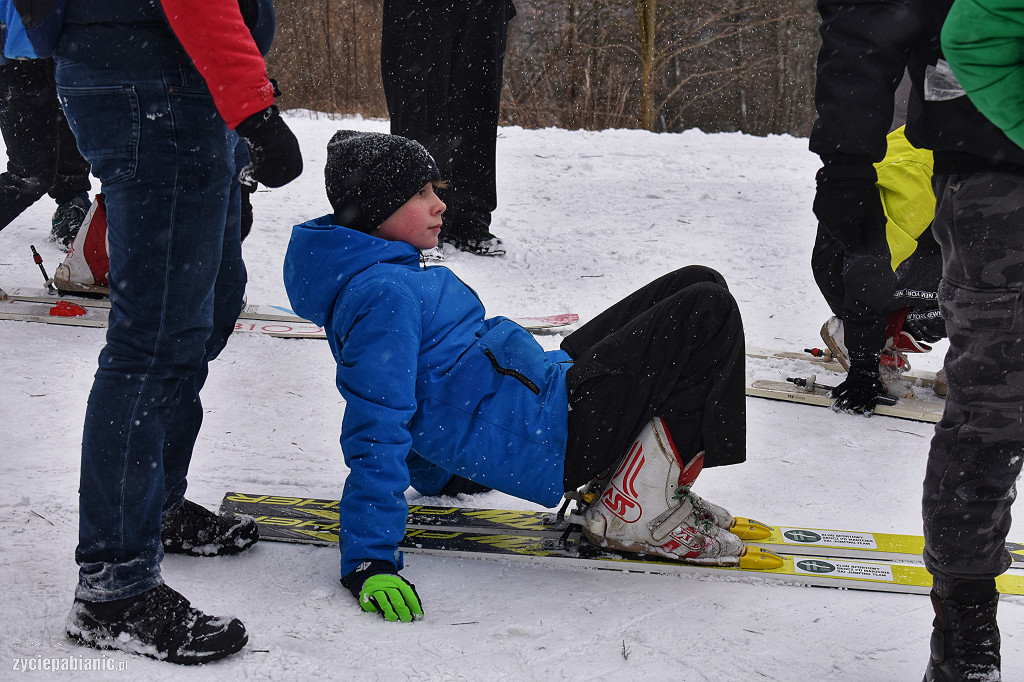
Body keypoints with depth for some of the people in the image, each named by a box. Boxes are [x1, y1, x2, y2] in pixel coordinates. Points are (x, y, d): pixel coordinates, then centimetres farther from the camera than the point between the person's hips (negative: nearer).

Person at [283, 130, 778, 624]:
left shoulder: (394, 274, 15)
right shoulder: (382, 294, -18)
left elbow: (424, 399, 28)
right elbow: (376, 429, -25)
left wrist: (444, 466, 39)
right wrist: (368, 562, -29)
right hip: (542, 436, -11)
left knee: (695, 284, 10)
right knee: (708, 312, -14)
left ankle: (614, 473, 7)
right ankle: (635, 512, -9)